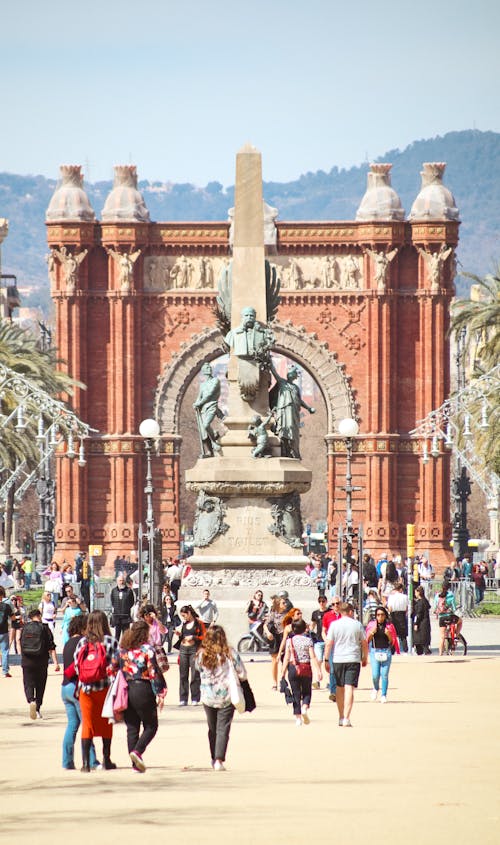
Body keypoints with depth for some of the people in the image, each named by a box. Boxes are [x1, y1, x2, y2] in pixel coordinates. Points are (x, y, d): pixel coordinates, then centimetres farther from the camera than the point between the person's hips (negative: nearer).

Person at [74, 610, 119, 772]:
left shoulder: (82, 642, 1)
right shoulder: (111, 642, -5)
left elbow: (76, 665, 1)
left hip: (85, 688, 1)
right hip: (105, 688, -1)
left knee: (87, 724, 6)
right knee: (106, 724, 13)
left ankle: (85, 762, -2)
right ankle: (106, 759, 18)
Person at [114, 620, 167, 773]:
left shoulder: (122, 649, 8)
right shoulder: (147, 649, -7)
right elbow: (153, 672, -11)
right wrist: (160, 694, -8)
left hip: (125, 690, 5)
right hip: (143, 690, -5)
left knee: (132, 728, 10)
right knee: (150, 726, 7)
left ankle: (135, 764, 7)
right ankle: (137, 751, -16)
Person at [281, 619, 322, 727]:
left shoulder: (289, 641, 0)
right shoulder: (308, 640, -2)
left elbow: (287, 658, -1)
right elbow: (312, 657, -7)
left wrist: (283, 672, 3)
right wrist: (318, 670, -6)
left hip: (293, 668, 1)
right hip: (306, 668, -1)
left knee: (296, 693, 6)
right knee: (306, 692, 13)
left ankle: (298, 718, 1)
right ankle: (304, 708, -14)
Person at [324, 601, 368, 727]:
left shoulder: (334, 625, 1)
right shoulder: (357, 625, 2)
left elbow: (329, 644, -2)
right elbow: (364, 644, 6)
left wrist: (326, 659, 4)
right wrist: (365, 658, 19)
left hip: (338, 660, 1)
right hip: (354, 659, -1)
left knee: (340, 688, 14)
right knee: (349, 688, -6)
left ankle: (341, 718, 21)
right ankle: (346, 719, -16)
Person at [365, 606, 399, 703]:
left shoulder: (389, 626, 4)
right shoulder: (371, 625, 5)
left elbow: (393, 641, 6)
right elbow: (367, 640, 5)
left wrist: (388, 635, -14)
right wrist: (372, 633, -13)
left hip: (386, 652, 0)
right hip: (375, 651, 0)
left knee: (384, 674, -3)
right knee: (375, 675, -6)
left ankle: (383, 695, 6)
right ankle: (375, 689, 24)